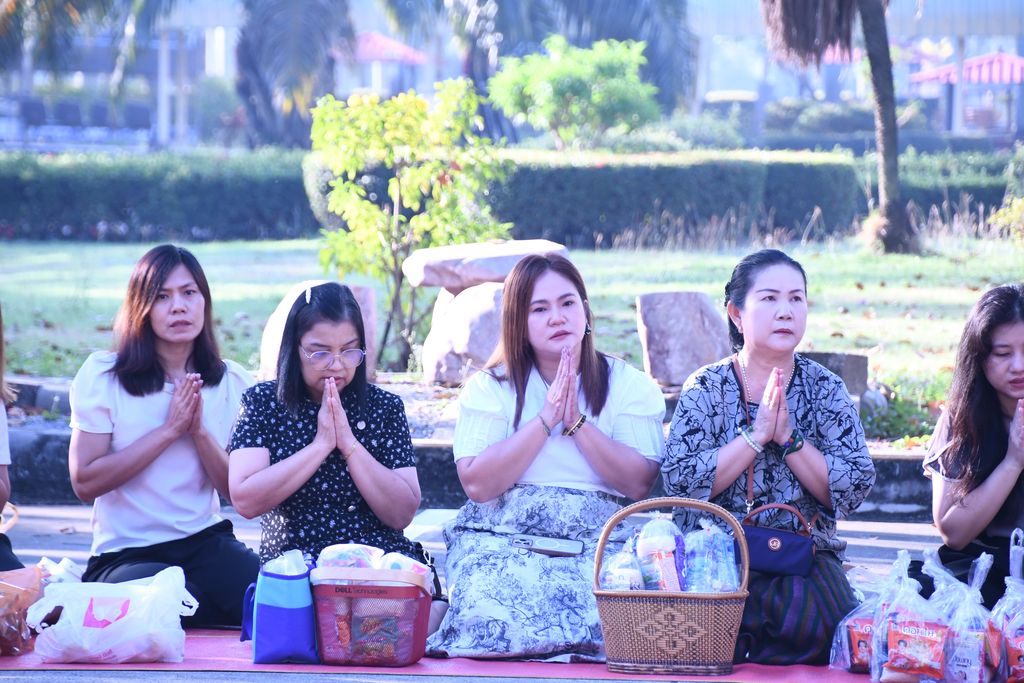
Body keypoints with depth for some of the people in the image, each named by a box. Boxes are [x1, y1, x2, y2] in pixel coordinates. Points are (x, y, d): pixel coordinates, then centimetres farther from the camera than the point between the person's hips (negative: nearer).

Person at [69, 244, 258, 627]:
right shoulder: (102, 376, -4)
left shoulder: (231, 383, 6)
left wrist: (200, 430, -13)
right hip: (124, 555, -3)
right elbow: (85, 482, -12)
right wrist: (169, 429, -15)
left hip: (208, 541, 3)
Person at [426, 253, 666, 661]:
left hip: (595, 550, 1)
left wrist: (577, 421, -7)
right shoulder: (490, 388, 9)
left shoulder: (629, 386, 10)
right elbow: (477, 484, -5)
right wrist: (547, 418, -8)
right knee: (494, 623, -32)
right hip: (501, 545, 0)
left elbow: (639, 483, -2)